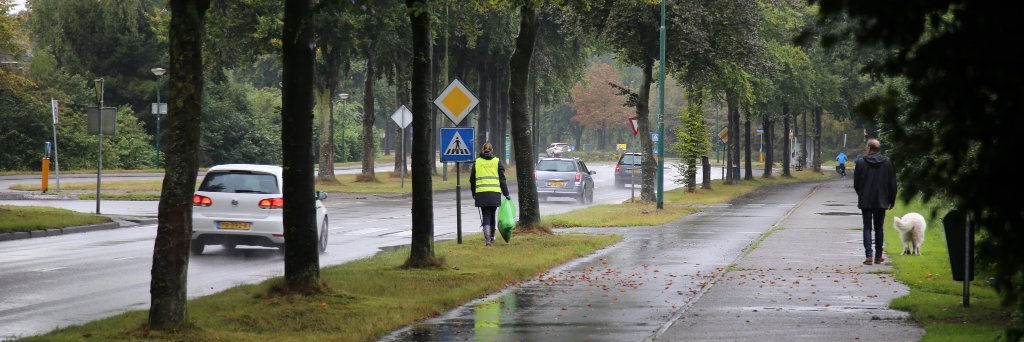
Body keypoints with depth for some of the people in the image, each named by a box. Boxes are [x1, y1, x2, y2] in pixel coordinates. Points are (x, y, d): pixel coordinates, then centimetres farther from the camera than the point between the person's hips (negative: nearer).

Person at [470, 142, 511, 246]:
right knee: (492, 214, 15)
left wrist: (474, 193, 23)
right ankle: (491, 236, 25)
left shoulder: (477, 162, 8)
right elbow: (502, 179, 3)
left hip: (481, 193, 0)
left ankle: (487, 237, -18)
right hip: (495, 193, 0)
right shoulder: (497, 161, 5)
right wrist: (506, 193, 7)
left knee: (485, 215, 0)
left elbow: (472, 180, 12)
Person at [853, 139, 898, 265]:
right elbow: (892, 183, 1)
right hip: (881, 201, 2)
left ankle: (868, 256, -10)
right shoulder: (887, 162, -2)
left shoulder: (861, 162, -8)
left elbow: (856, 183, -1)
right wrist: (891, 200, 10)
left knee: (867, 228, 1)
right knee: (879, 228, 12)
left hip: (865, 201, -2)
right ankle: (878, 256, 14)